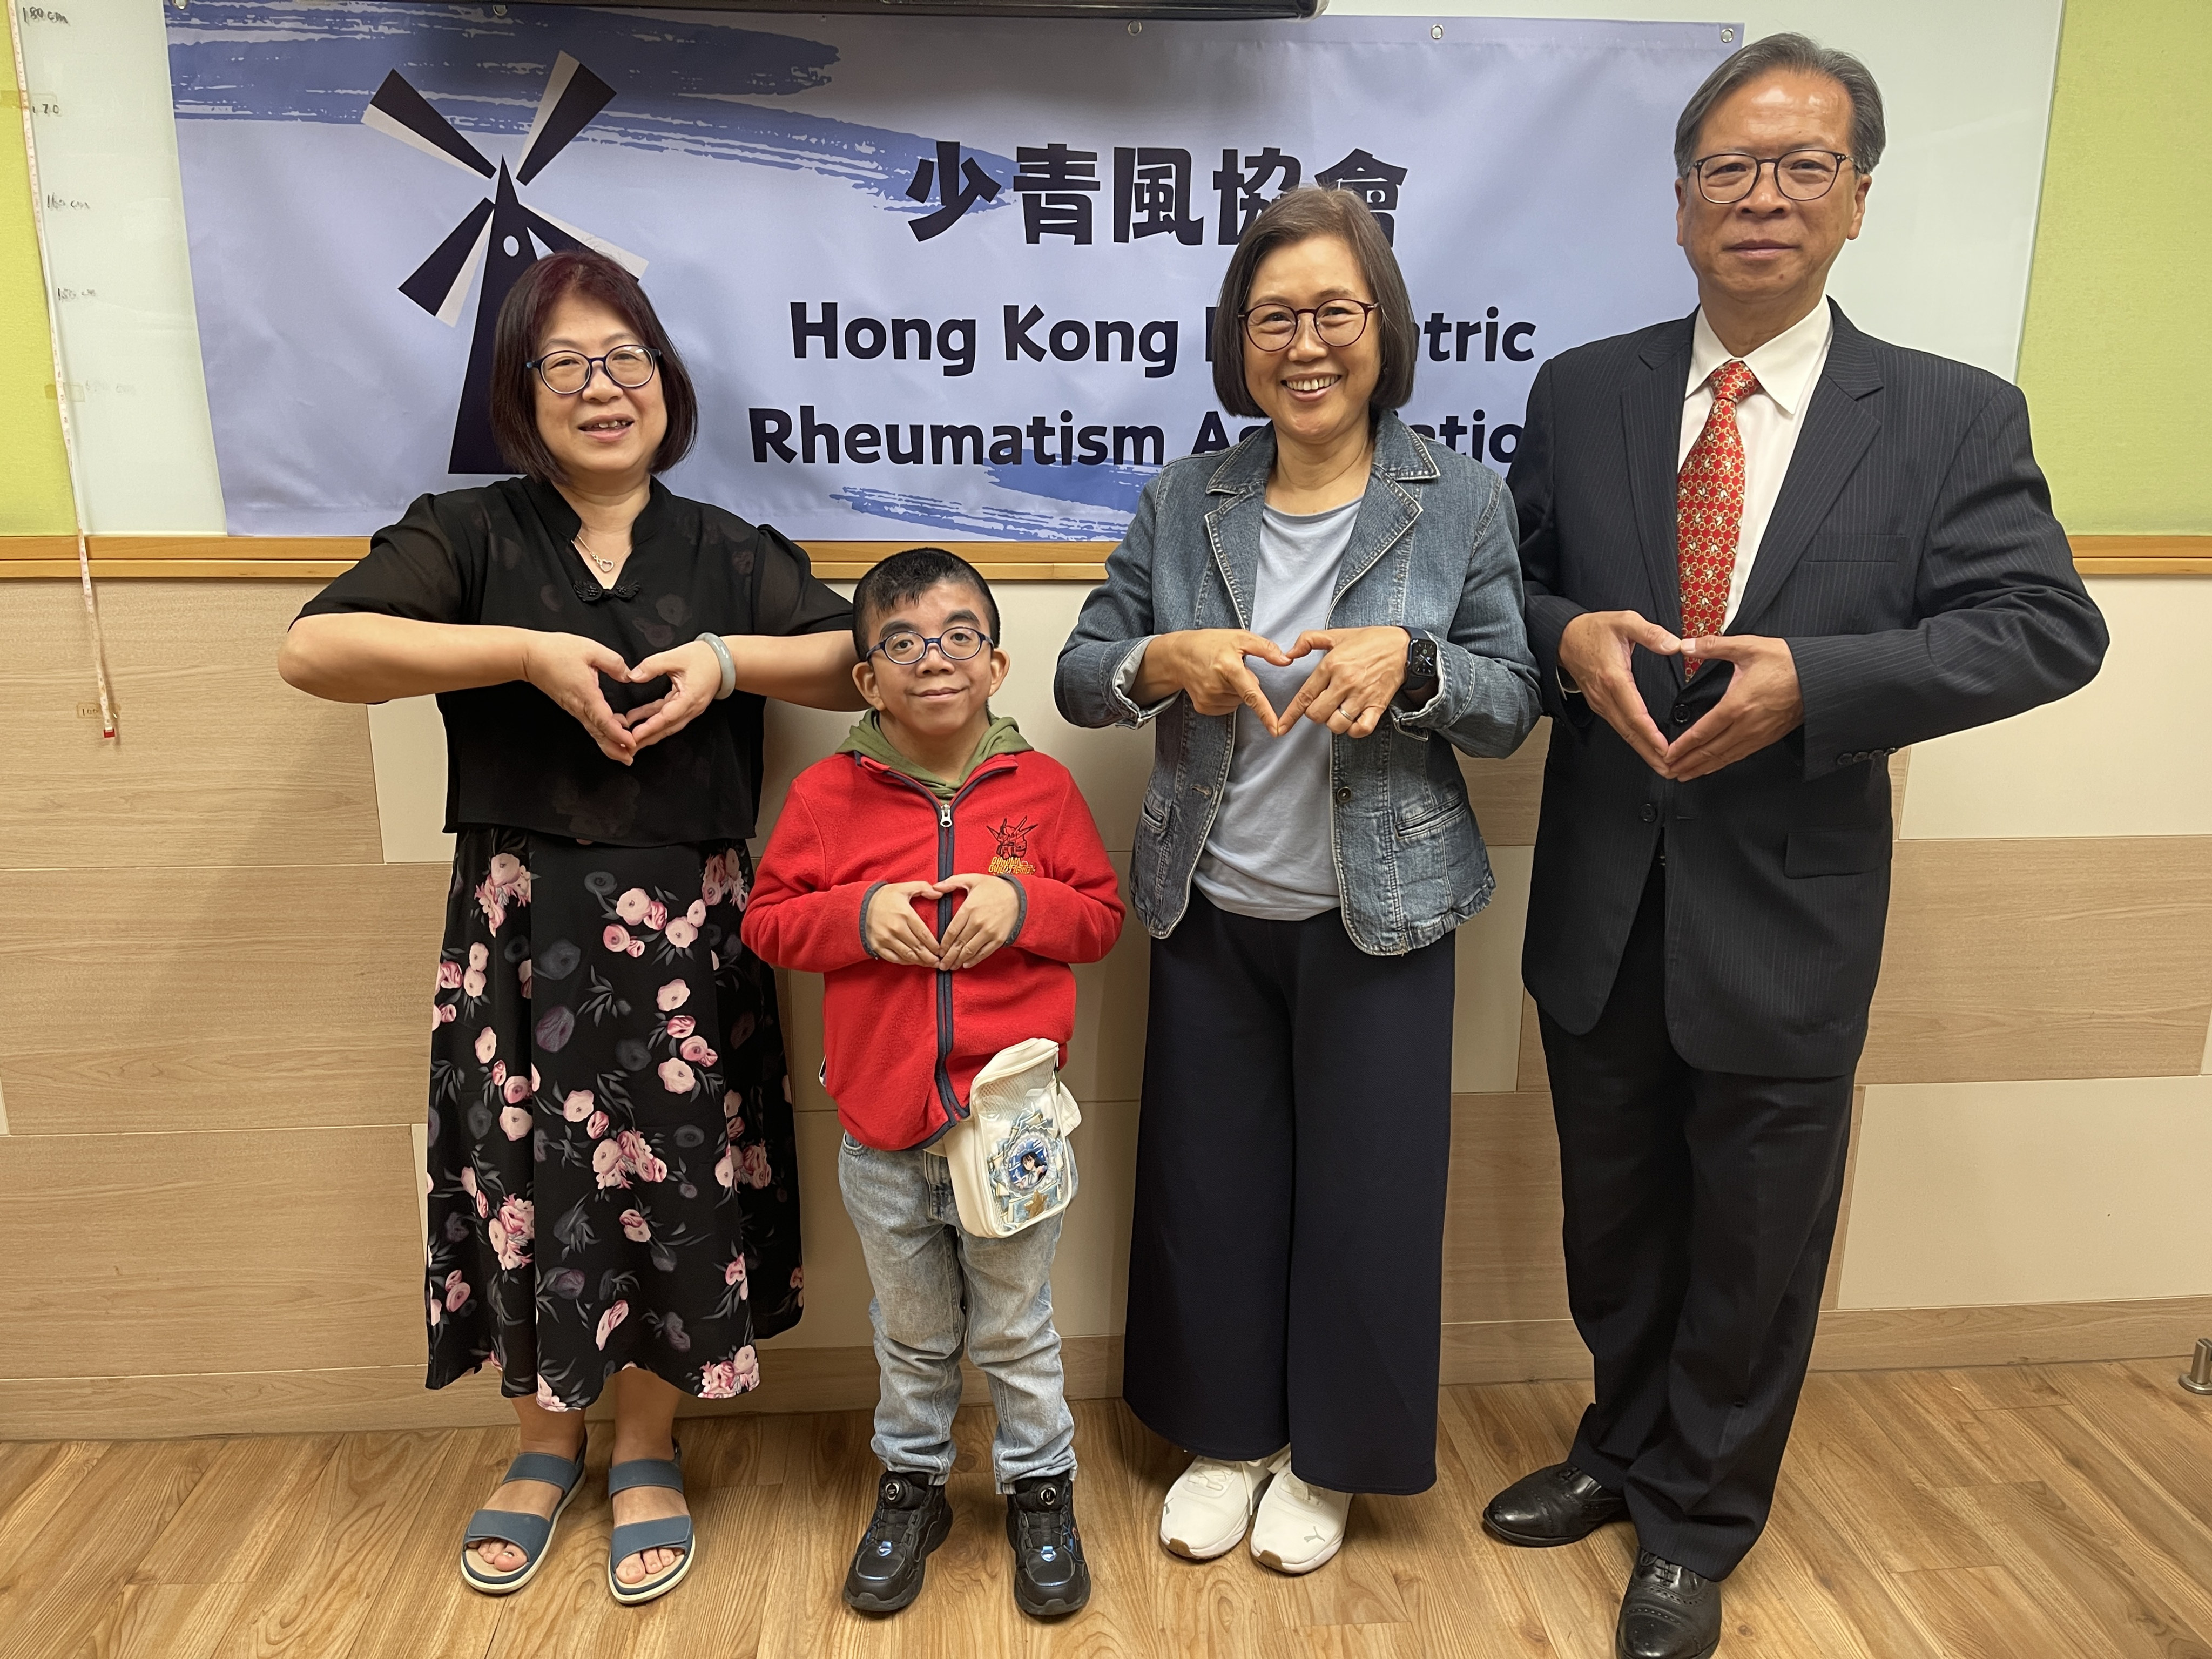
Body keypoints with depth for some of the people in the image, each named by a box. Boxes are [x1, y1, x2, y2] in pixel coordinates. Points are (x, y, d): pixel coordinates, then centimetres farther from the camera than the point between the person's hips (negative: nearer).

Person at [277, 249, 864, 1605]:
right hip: (520, 922, 0)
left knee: (678, 1182, 5)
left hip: (685, 926, 1)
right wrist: (527, 652, -17)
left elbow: (862, 665, 6)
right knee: (526, 1181, 7)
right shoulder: (467, 537, 3)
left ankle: (648, 1449, 28)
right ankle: (548, 1439, 33)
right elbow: (314, 649, -10)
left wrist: (733, 659, -10)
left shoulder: (731, 554, 9)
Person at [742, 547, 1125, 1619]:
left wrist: (1022, 902, -16)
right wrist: (859, 915, -16)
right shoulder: (827, 795, -4)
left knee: (1016, 1332, 16)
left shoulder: (1042, 788, -3)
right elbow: (768, 920, 1)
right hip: (883, 1130, 1)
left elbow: (1104, 915, 3)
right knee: (912, 1335, 21)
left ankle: (1040, 1490, 38)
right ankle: (911, 1486, 43)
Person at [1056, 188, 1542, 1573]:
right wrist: (1165, 660, -19)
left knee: (1360, 1194, 9)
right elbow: (1077, 674, 3)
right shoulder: (1184, 502, 2)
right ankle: (1229, 1434, 37)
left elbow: (1513, 707, -3)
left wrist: (1409, 660, -23)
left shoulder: (1462, 503, -3)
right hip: (1212, 910, 2)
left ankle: (1328, 1457, 34)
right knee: (1210, 1186, 13)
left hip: (1379, 915, -2)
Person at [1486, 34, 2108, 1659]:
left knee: (1753, 1251, 14)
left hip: (1786, 913, -2)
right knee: (1615, 1221, 20)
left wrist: (1813, 681, -22)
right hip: (1601, 905, 2)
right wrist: (1569, 639, -16)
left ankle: (1698, 1528, 38)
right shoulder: (1582, 391, 2)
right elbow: (1503, 586, 7)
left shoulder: (1955, 417, -3)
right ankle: (1625, 1449, 46)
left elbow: (2049, 626, -7)